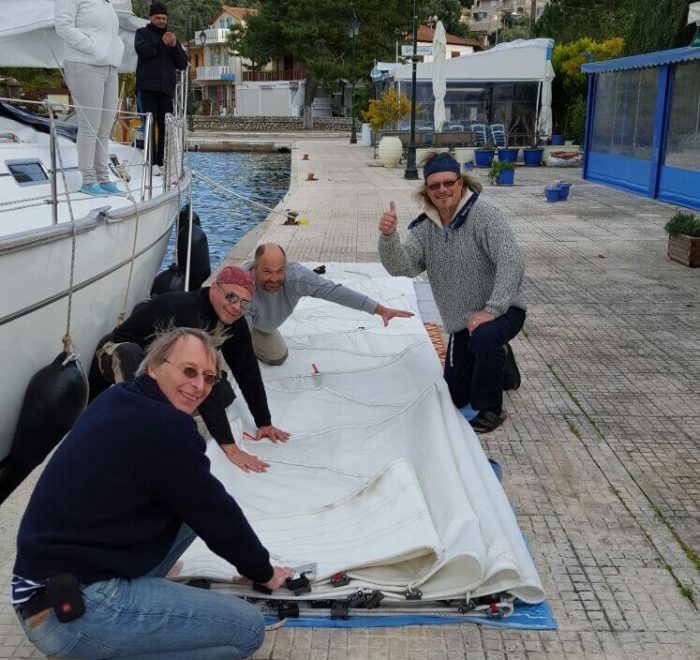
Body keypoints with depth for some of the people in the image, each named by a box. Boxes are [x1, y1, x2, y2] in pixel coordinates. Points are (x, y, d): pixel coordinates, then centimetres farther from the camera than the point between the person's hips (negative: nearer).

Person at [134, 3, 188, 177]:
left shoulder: (172, 37, 21)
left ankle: (161, 161, 4)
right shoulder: (142, 33, 12)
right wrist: (161, 43, -20)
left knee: (165, 126, 0)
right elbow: (142, 50, -9)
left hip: (166, 89, 4)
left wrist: (174, 46, -4)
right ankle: (153, 162, -14)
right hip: (147, 87, -3)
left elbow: (183, 64, 12)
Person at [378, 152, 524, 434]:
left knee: (484, 336, -42)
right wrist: (388, 236, -34)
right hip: (462, 321, 6)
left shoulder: (483, 213, -19)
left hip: (502, 310, -6)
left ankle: (490, 409, -17)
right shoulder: (424, 227, -2)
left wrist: (491, 310, -33)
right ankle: (498, 363, 41)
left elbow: (512, 261, -27)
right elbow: (401, 267, -15)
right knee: (455, 397, 14)